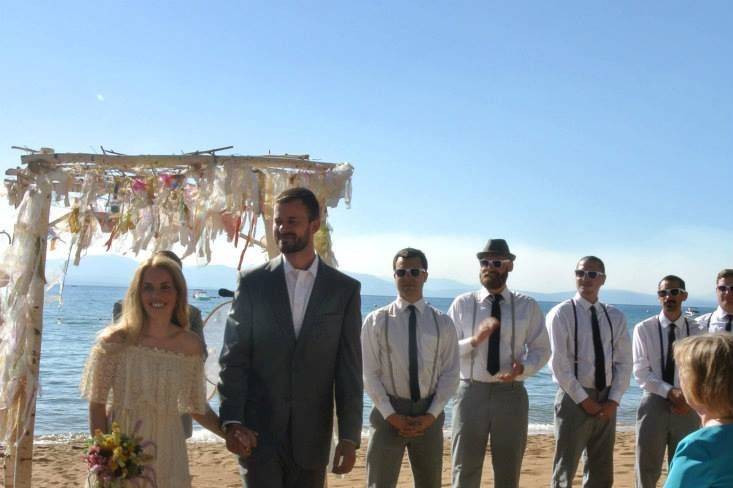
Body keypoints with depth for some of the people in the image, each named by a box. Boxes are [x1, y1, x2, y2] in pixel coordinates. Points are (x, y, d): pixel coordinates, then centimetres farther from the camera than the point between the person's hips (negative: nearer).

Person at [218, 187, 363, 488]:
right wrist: (232, 422, -12)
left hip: (312, 437, 1)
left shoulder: (345, 290, 3)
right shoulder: (252, 283, 1)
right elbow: (233, 358, -1)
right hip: (257, 432, -1)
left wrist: (349, 437, -3)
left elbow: (350, 370, 1)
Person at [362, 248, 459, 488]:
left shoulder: (443, 323, 2)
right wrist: (392, 415, -12)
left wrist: (431, 415, -10)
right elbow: (369, 374, -5)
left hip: (429, 416, 2)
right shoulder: (376, 321, -3)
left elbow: (450, 373, 1)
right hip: (388, 413, -2)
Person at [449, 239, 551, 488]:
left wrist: (523, 368, -15)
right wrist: (475, 340, -19)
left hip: (511, 394, 1)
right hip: (472, 392, -1)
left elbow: (541, 350, 6)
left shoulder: (528, 306, 6)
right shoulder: (462, 304, 3)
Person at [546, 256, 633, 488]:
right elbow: (559, 363, -12)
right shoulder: (562, 313, -6)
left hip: (606, 401, 5)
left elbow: (623, 362, 6)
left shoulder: (615, 317, 8)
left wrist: (613, 400, -6)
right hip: (574, 398, -5)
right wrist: (584, 400, -14)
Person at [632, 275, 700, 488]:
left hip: (686, 409, 2)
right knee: (647, 471, 7)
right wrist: (671, 392, -20)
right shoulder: (644, 329, -4)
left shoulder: (695, 330, 3)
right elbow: (641, 373, -8)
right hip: (654, 404, -2)